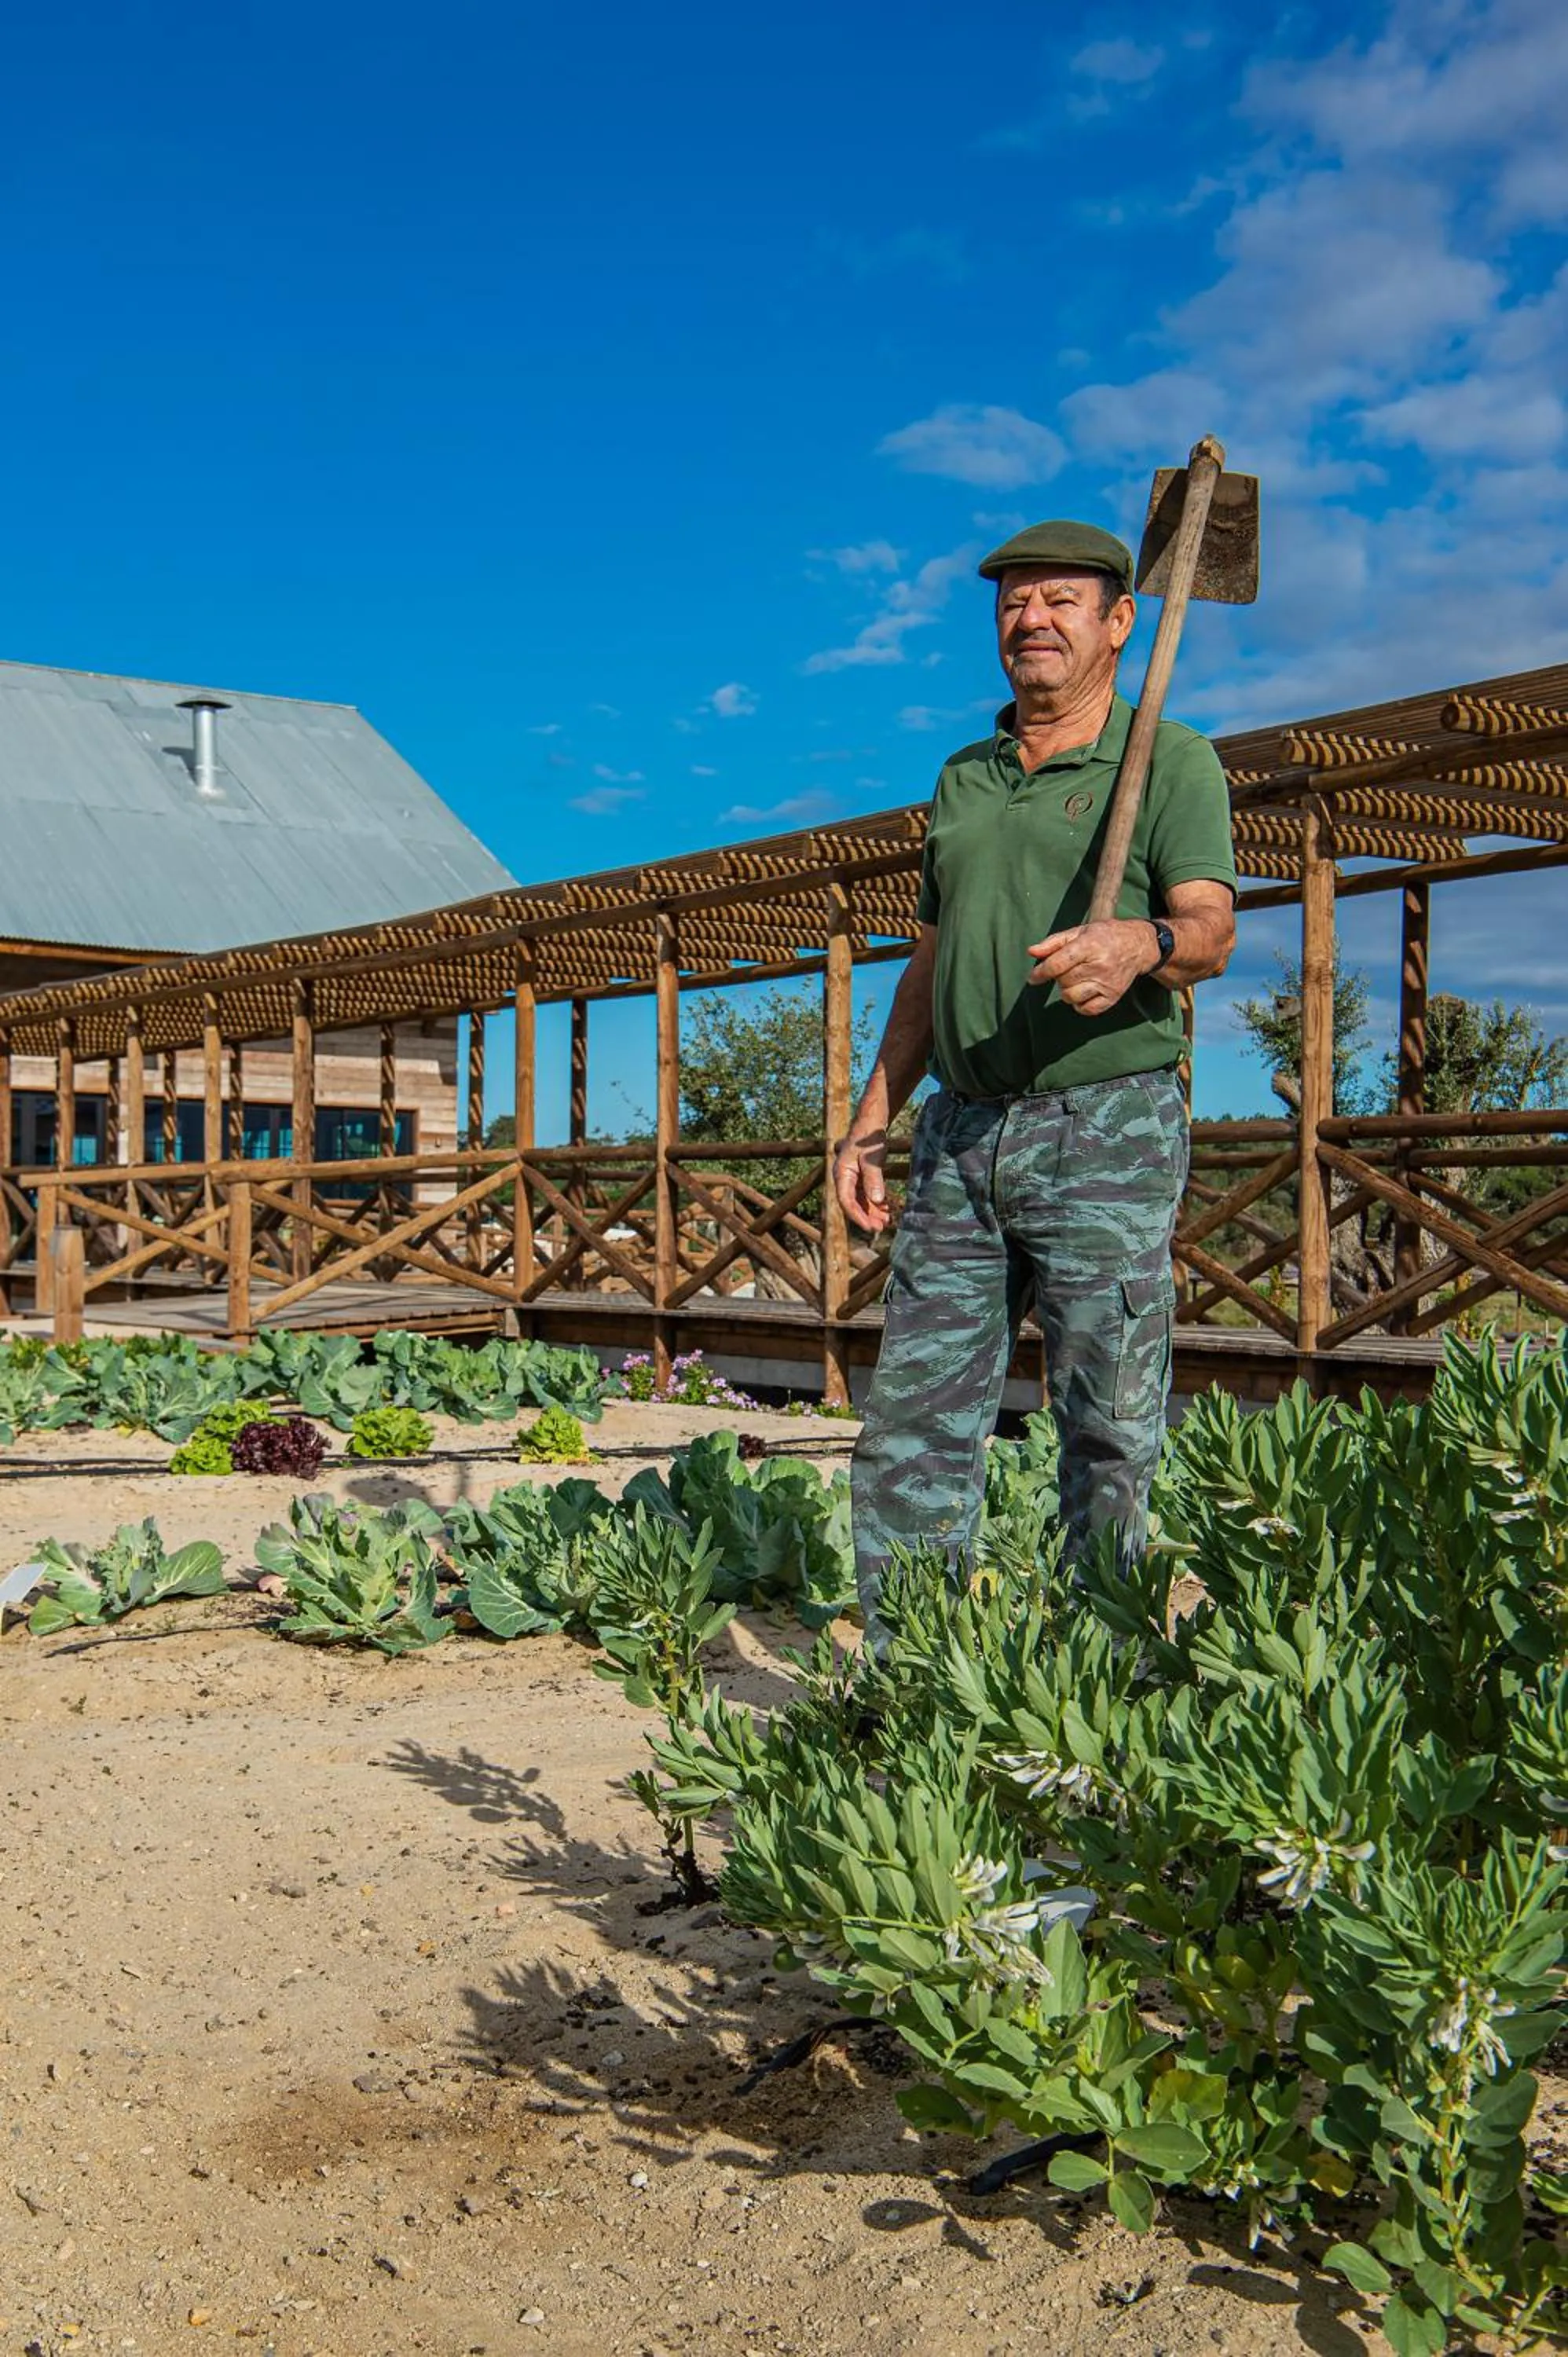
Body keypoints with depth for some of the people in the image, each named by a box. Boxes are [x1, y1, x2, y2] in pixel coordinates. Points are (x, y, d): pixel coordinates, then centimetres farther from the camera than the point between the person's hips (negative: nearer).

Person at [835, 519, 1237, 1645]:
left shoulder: (1171, 761, 1)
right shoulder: (964, 778, 19)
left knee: (1110, 1437, -1)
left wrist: (1140, 942, -38)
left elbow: (1211, 929, -15)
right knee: (912, 1425, 3)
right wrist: (871, 1121, 15)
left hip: (1106, 1136, -5)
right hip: (960, 1134, 6)